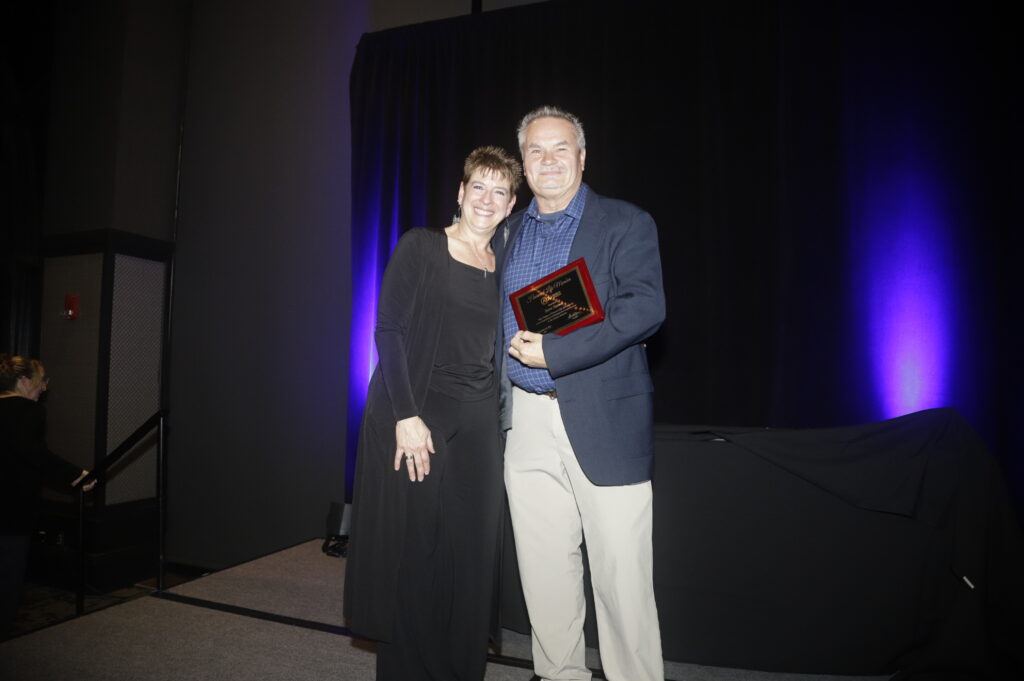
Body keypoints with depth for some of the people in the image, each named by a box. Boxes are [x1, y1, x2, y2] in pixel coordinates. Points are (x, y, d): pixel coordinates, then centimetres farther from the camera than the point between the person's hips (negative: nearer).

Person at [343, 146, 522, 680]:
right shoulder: (421, 246, -1)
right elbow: (387, 330, -8)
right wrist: (406, 416, -16)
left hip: (477, 425, 4)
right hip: (414, 418, -4)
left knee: (470, 560, 7)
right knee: (410, 558, 3)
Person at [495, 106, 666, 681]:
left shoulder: (626, 224, 0)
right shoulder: (508, 233, 16)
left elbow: (646, 308, -14)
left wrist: (554, 352, -18)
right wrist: (505, 364, 1)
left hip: (601, 421, -4)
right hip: (526, 422, 5)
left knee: (621, 571, 2)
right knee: (544, 568, 13)